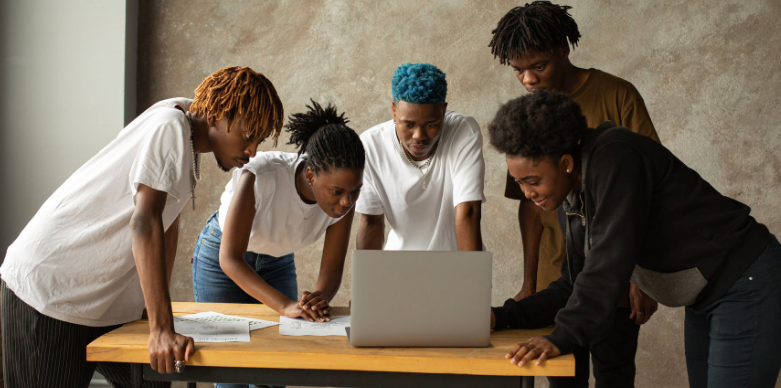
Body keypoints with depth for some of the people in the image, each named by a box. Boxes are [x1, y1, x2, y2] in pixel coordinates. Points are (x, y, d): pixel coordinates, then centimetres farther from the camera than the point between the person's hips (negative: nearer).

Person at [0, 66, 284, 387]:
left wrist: (159, 303, 9)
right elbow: (144, 221, -31)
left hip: (105, 296, 9)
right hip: (48, 289, -9)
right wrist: (162, 330, -35)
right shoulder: (170, 128, -21)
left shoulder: (189, 133, 5)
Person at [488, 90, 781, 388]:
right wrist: (505, 317, -2)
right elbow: (575, 285, 8)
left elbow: (612, 260, -33)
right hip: (706, 297, 9)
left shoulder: (614, 157, -24)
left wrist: (562, 337, -36)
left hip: (747, 285, -9)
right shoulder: (572, 197, 4)